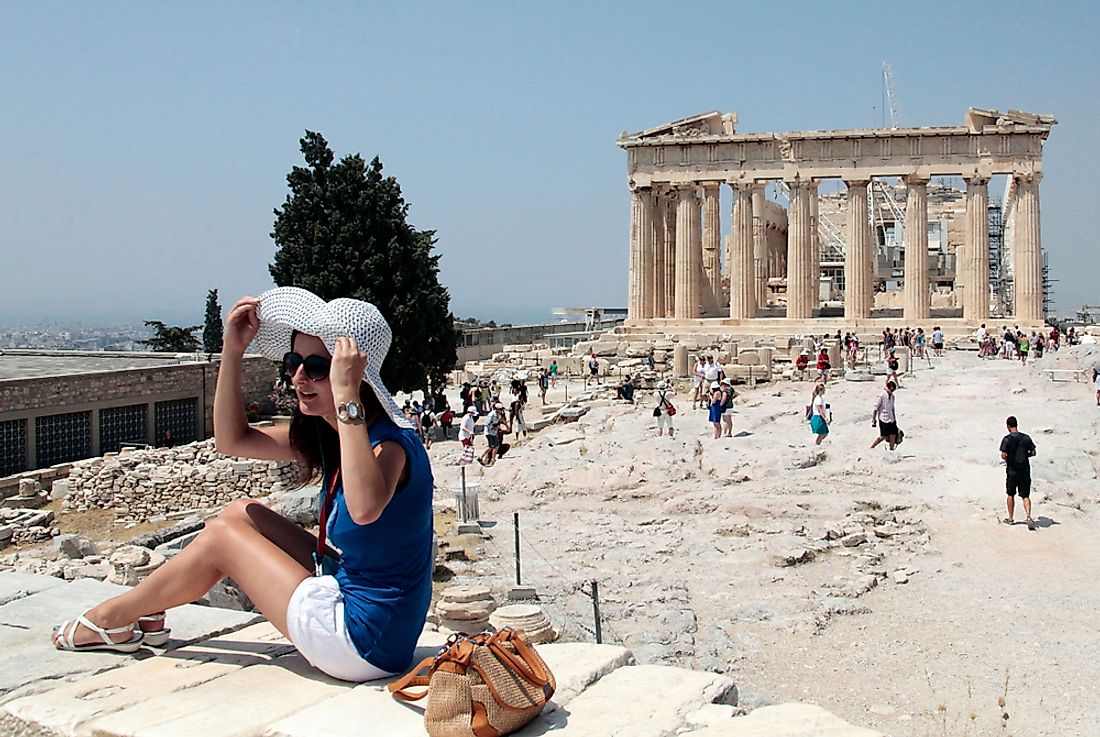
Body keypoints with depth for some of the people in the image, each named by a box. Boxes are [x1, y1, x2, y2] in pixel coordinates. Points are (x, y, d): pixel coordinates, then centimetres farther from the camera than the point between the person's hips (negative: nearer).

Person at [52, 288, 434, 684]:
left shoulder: (390, 443, -24)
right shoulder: (322, 433, 4)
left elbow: (365, 508, -47)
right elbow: (233, 440, 10)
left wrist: (347, 398, -43)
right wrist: (232, 353, -1)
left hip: (367, 644, -8)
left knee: (221, 536, 3)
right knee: (242, 513, 13)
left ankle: (111, 618, 26)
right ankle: (147, 616, 27)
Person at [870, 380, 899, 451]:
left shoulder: (892, 396, 7)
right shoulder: (882, 396, -14)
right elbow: (876, 408, -11)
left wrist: (894, 418, 20)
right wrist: (873, 418, -11)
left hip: (891, 419, 6)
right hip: (883, 419, -6)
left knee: (893, 435, 0)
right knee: (883, 436, -6)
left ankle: (891, 449, 12)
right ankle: (871, 448, 8)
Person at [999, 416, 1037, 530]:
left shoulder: (1007, 439, -9)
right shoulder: (1026, 438, 1)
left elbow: (1003, 456, -15)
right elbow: (1033, 453, 4)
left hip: (1012, 470, -2)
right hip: (1025, 471, 2)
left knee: (1011, 494, 13)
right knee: (1025, 495, 4)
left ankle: (1011, 518, 20)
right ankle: (1029, 516, -17)